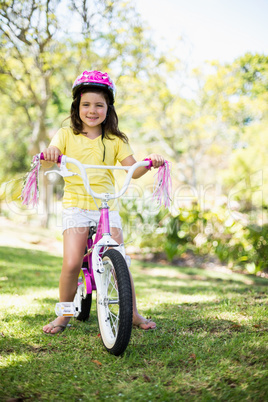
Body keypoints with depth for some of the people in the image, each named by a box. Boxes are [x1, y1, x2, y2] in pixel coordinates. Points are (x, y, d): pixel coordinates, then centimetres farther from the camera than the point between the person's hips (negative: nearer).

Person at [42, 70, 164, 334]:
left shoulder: (115, 140, 10)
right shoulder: (67, 134, 7)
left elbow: (133, 169, 3)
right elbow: (51, 156, -8)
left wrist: (149, 163, -18)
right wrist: (49, 153, -33)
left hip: (107, 206, 1)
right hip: (76, 205, -1)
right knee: (71, 264, -13)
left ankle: (133, 314, 14)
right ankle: (64, 315, 10)